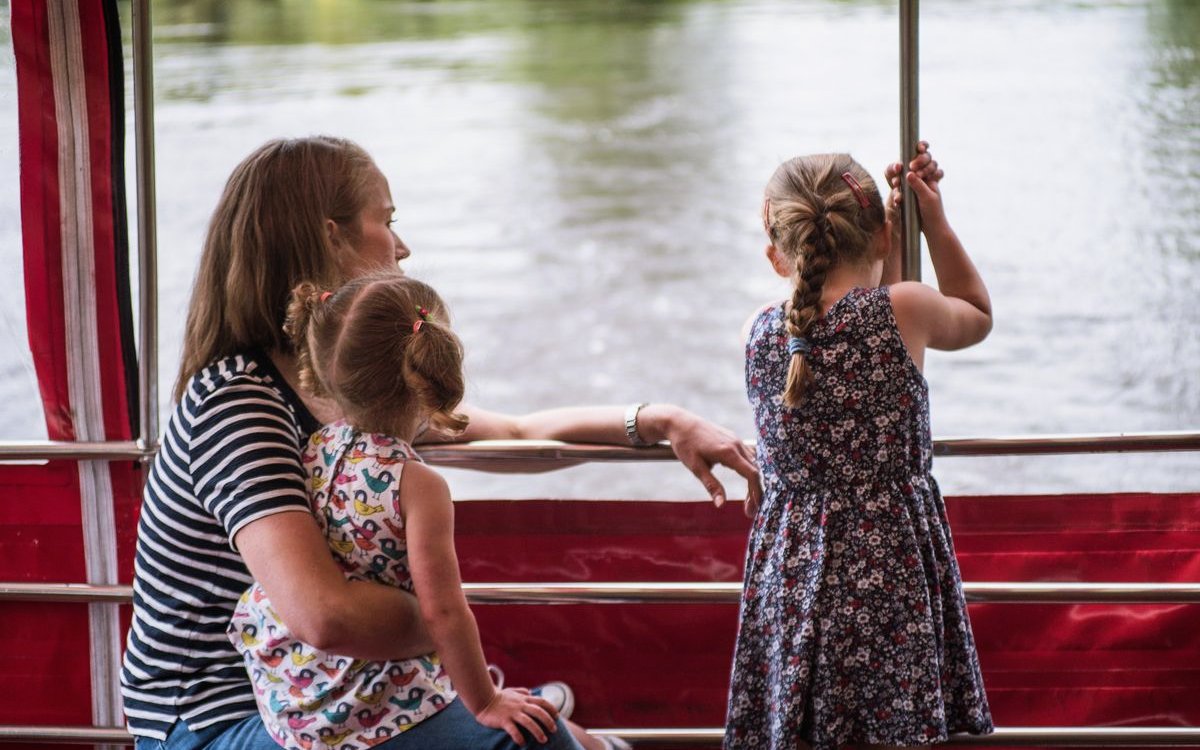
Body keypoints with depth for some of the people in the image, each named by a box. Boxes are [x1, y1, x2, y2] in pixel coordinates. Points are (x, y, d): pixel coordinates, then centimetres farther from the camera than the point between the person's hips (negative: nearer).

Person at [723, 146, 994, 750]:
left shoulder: (759, 332, 3)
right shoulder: (905, 309, -7)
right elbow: (977, 317, 16)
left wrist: (892, 210, 18)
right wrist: (936, 222, 19)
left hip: (791, 571, 3)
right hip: (891, 565, -3)